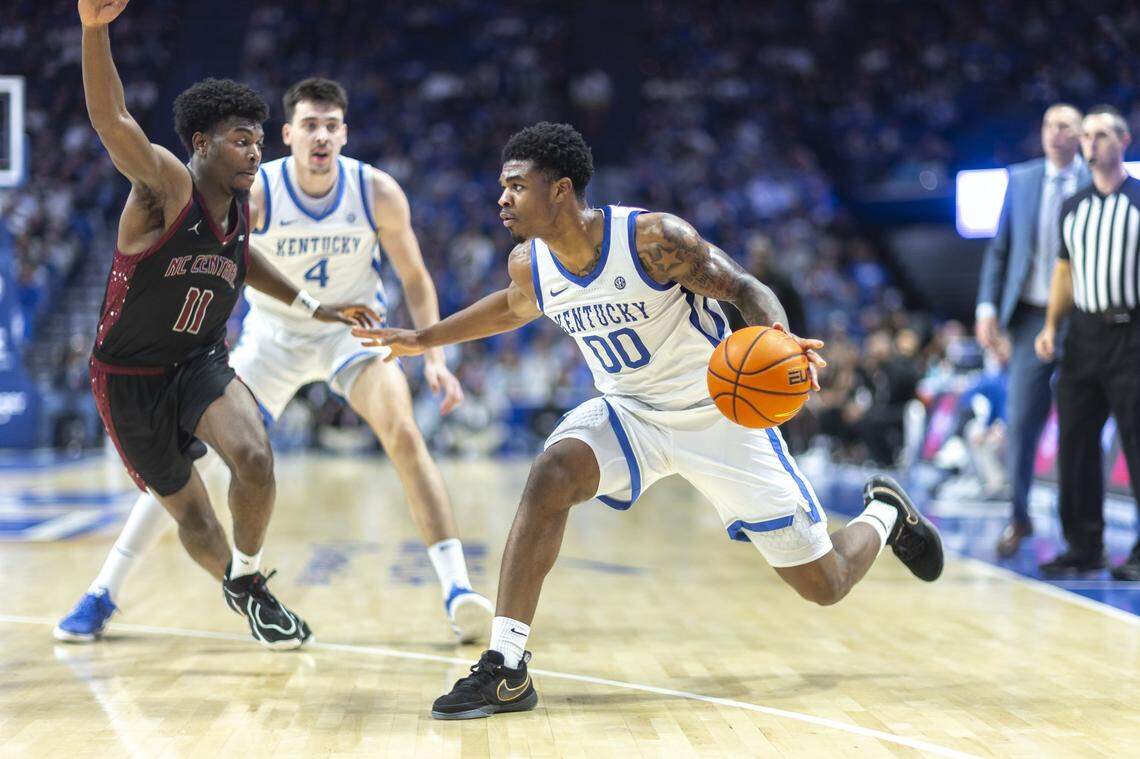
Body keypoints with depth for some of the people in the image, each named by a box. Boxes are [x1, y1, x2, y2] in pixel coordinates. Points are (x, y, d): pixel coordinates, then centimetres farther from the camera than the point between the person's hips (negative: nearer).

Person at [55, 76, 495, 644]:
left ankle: (458, 588, -20)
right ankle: (102, 594, 4)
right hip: (273, 332, 0)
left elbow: (415, 279, -5)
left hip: (352, 327, 0)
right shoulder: (252, 194, -22)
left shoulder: (378, 192, -18)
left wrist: (434, 357, -15)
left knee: (403, 433, -25)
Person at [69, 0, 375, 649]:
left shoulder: (242, 204, 0)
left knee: (254, 456, -26)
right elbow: (112, 121, -39)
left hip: (201, 363, 4)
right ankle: (235, 582, 37)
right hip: (130, 378, -4)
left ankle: (249, 579, -1)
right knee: (194, 521, 4)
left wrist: (312, 307, 18)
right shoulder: (166, 186, -20)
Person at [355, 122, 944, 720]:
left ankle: (884, 512, 37)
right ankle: (505, 670, -25)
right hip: (627, 412, 4)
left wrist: (779, 342, -41)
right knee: (550, 477, -29)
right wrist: (424, 340, 19)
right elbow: (514, 308, 16)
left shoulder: (653, 238, -26)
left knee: (823, 585, 0)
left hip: (720, 413, -4)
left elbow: (745, 288, -20)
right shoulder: (528, 264, -8)